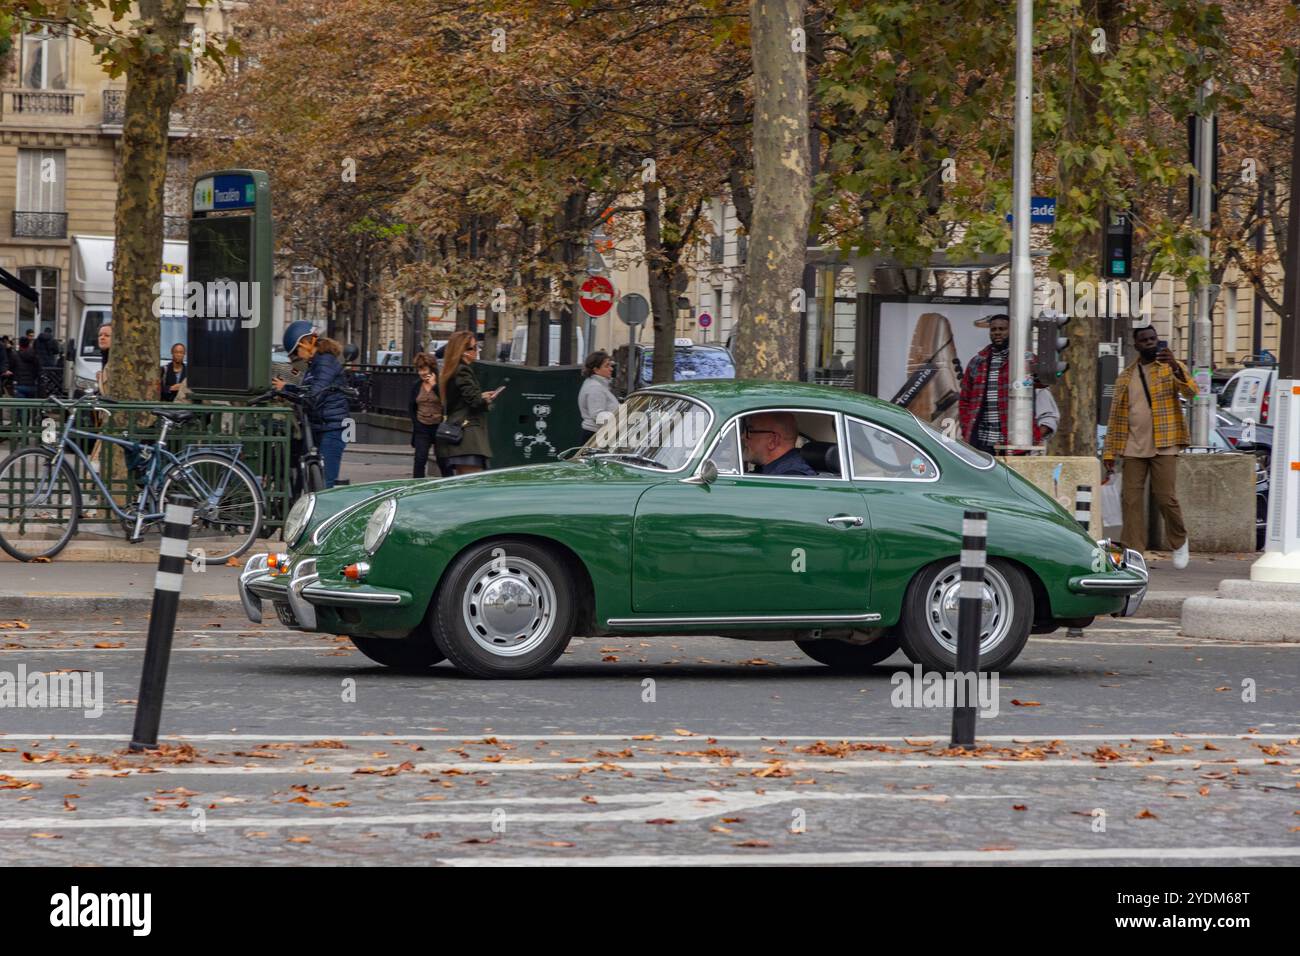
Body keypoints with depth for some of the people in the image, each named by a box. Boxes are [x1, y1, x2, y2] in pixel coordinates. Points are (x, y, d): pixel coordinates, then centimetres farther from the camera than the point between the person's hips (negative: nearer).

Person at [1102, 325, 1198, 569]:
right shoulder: (1125, 377, 14)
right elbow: (1116, 417, 14)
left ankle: (1179, 542, 19)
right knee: (1131, 500, -3)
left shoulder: (1172, 368, 5)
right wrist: (1109, 453, 8)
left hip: (1163, 446, -3)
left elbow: (1190, 392, -14)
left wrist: (1174, 366, -30)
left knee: (1165, 498, -6)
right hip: (1133, 448, 3)